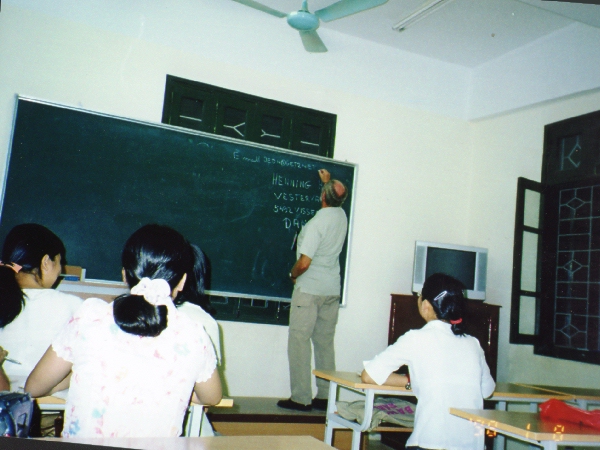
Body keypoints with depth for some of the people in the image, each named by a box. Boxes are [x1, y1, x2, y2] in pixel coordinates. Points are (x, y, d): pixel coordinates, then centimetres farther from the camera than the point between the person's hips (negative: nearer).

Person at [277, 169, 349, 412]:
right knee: (325, 343, 11)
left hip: (309, 289, -7)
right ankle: (324, 396, 16)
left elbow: (304, 263, -22)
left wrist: (293, 275, -3)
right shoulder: (342, 217, 3)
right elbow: (335, 201, 30)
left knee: (299, 341, 0)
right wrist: (328, 181, 39)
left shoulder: (316, 223, -19)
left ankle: (301, 398, 2)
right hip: (333, 290, 7)